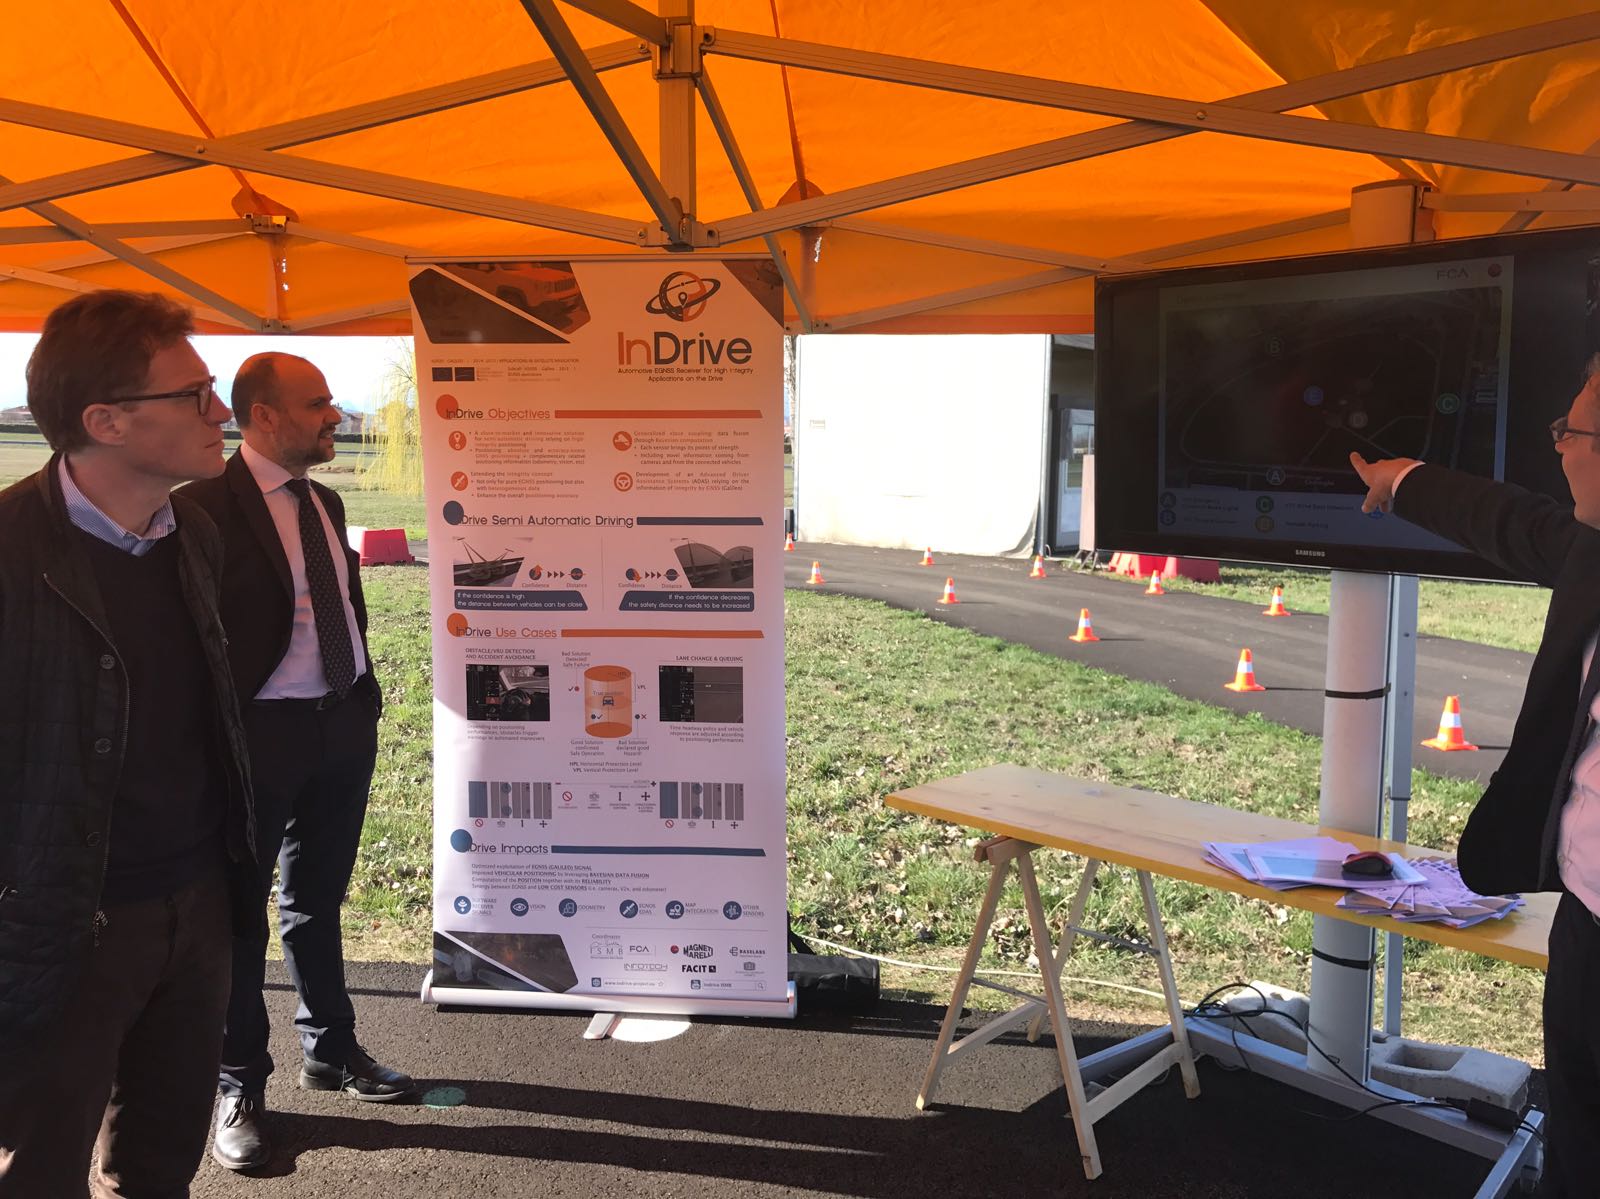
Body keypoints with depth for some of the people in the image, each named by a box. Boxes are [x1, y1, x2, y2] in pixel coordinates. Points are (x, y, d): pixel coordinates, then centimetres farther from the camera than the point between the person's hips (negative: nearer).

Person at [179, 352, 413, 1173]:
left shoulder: (324, 503, 11)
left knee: (318, 897, 21)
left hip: (344, 723, 7)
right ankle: (238, 1088, 24)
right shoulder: (208, 505, -14)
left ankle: (330, 1049, 38)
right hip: (258, 733, -7)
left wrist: (366, 695, 10)